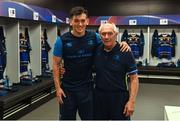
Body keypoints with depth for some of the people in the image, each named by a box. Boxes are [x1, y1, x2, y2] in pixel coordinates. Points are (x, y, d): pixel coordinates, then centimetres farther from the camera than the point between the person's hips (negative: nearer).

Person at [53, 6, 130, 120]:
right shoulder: (62, 40, -9)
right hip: (67, 88, -1)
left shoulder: (94, 37, -4)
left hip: (87, 87, 1)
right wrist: (58, 87, -8)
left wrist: (122, 44, -12)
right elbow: (56, 65, -4)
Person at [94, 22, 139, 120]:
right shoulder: (96, 50, 0)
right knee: (98, 117, 17)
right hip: (99, 95, 4)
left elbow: (134, 78, -10)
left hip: (119, 96, -3)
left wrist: (131, 101, -15)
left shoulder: (125, 52, -11)